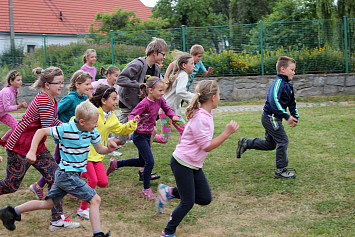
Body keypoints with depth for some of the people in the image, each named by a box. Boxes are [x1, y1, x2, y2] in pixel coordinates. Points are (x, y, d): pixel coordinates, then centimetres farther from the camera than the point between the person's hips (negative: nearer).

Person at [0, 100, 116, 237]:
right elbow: (41, 132, -13)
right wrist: (32, 152, -19)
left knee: (49, 204, 17)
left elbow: (99, 149, 9)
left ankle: (11, 212, 26)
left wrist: (109, 149, -14)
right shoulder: (65, 130, -20)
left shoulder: (92, 132, -1)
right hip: (67, 175, -8)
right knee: (95, 199, -10)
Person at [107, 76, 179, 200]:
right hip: (140, 135, -9)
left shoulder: (160, 100, -2)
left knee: (142, 162, 20)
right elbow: (132, 114, -26)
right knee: (150, 161, -11)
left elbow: (167, 109, 13)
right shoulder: (144, 103, -24)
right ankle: (146, 189, 5)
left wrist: (173, 116, -7)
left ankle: (116, 164, 36)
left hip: (147, 135, 9)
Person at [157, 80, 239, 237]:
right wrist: (227, 133, -21)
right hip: (182, 164, -9)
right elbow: (207, 146, -23)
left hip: (194, 165, 9)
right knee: (188, 203, -1)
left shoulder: (204, 114, 5)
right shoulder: (200, 118, -25)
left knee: (205, 199, 8)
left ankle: (169, 192, 19)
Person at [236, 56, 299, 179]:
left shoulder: (287, 85, 12)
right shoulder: (279, 83, -19)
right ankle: (280, 170, 1)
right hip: (270, 117, -10)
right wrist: (286, 116, -30)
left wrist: (295, 117, 15)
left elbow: (292, 103, 23)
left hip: (271, 118, 10)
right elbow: (274, 101, -32)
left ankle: (245, 143, 28)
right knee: (283, 141, -8)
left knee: (270, 144, 17)